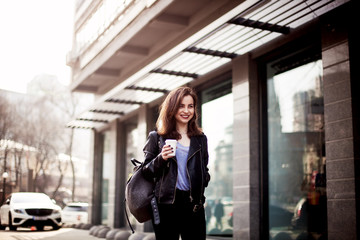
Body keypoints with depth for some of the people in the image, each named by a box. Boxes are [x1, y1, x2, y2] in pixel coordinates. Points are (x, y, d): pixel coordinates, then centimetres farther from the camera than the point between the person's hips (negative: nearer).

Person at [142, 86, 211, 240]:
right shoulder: (157, 137, 6)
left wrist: (203, 181, 1)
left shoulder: (200, 139, 16)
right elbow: (145, 172, 5)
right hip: (166, 204, -2)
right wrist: (161, 158, -13)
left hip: (194, 205, 2)